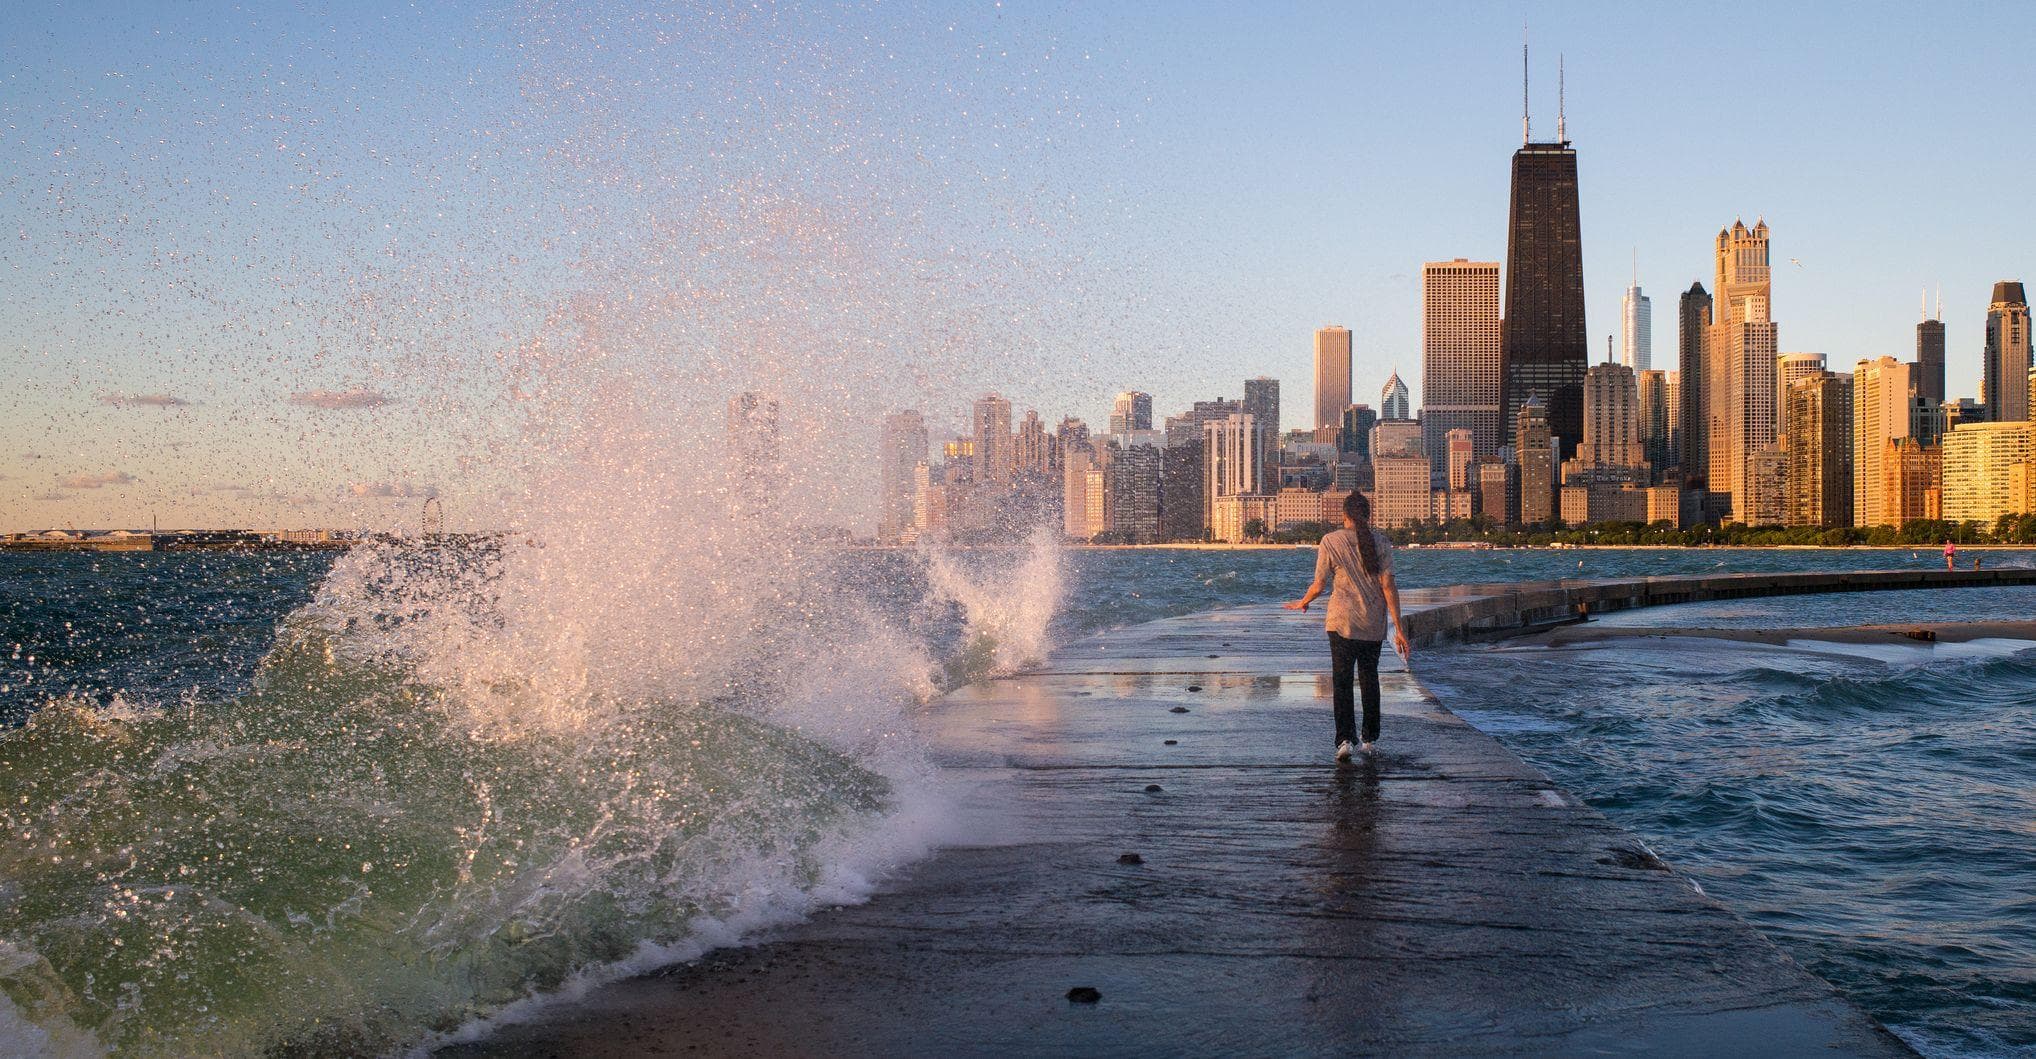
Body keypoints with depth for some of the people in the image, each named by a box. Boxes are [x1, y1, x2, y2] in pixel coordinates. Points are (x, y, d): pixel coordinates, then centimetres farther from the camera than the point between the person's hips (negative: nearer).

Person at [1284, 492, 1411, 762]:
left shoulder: (1330, 541, -5)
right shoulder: (1381, 542, -3)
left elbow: (1319, 584, -2)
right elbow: (1388, 586, -7)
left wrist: (1302, 603, 18)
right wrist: (1399, 628, -5)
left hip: (1342, 620, -2)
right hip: (1374, 622, 2)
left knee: (1342, 680, 0)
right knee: (1369, 678, 16)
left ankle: (1344, 739, -14)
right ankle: (1370, 738, 24)